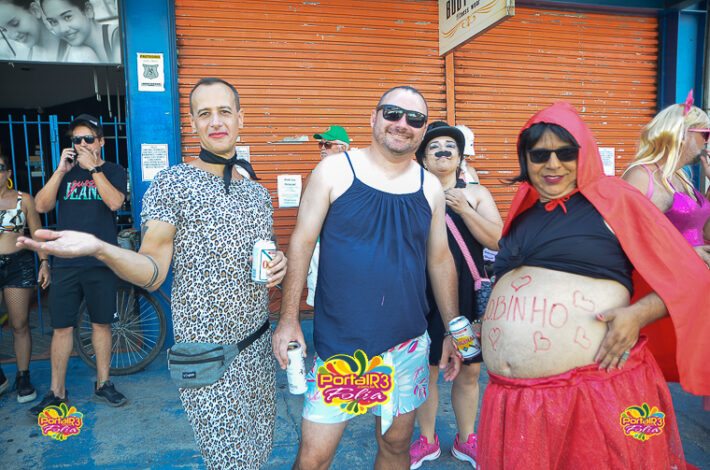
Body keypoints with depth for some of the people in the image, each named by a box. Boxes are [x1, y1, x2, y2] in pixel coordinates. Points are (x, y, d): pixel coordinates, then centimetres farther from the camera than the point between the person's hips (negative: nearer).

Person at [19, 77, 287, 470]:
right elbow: (153, 272, -13)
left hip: (258, 344, 6)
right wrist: (99, 249, -32)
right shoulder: (171, 184, -9)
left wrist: (278, 264, -4)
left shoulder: (258, 193, 8)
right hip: (207, 356, -5)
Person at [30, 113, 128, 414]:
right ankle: (57, 392, 16)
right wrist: (61, 170, -9)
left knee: (101, 323, 8)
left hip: (101, 262, -2)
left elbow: (115, 202, -14)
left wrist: (93, 168, -16)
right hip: (66, 263, 2)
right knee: (62, 327, 4)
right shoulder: (65, 172, 12)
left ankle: (102, 384, 22)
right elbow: (41, 206, -1)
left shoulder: (114, 171, 5)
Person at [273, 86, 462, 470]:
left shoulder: (430, 187, 4)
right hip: (339, 344, -3)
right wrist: (288, 319, -8)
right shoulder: (334, 171, -6)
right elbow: (301, 243, -4)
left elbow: (440, 260, 11)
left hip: (408, 344, 4)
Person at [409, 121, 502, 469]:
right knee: (426, 369, 8)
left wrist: (463, 208, -15)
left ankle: (465, 439, 32)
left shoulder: (476, 193, 6)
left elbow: (497, 240, -5)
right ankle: (427, 441, 29)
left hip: (468, 295, 2)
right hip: (425, 295, -1)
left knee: (469, 370, 10)